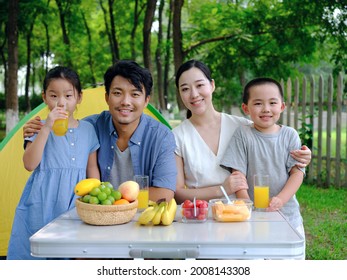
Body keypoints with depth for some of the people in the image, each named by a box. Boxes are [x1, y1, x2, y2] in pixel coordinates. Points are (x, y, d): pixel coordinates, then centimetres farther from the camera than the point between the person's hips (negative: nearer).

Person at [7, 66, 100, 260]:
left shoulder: (88, 130, 8)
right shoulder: (40, 128, -2)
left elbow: (92, 168, 14)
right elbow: (29, 164, -15)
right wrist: (46, 128, -20)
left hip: (75, 205, 3)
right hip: (42, 206, -2)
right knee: (37, 250, -1)